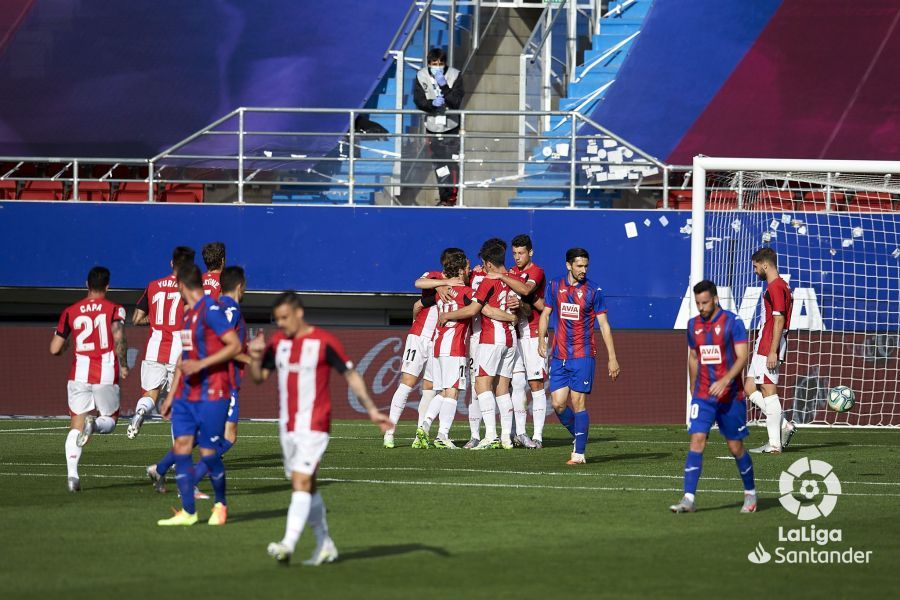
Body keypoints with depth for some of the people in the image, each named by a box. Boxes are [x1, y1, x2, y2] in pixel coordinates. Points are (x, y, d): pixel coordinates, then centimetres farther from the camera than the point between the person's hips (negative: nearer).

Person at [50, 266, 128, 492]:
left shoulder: (71, 312, 8)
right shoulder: (114, 309, 2)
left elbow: (55, 349, 9)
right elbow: (119, 337, -16)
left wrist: (64, 342, 32)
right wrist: (123, 364, -4)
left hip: (79, 374, 2)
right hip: (106, 374, -2)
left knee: (75, 426, 5)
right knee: (110, 420, 15)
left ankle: (72, 473, -14)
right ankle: (94, 424, -22)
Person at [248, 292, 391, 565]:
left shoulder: (324, 342, -9)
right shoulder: (277, 342, 8)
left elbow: (351, 375, -3)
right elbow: (259, 377, 12)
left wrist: (371, 410, -5)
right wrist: (255, 357, -9)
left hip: (313, 426, -7)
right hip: (287, 427, 7)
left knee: (301, 481, -17)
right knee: (306, 485, 12)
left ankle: (289, 544, -27)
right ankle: (324, 545, 22)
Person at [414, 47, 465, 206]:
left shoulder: (454, 76, -11)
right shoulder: (421, 76, -6)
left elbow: (456, 102, -17)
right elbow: (418, 101, -7)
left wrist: (444, 86, -29)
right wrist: (432, 103, -26)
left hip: (452, 127, -2)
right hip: (433, 126, 2)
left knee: (453, 162, -6)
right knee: (439, 163, 4)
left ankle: (452, 195, 4)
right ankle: (444, 196, 14)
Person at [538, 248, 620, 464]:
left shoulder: (593, 290, -3)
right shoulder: (555, 286, 6)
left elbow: (604, 324, -1)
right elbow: (545, 314, 13)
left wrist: (612, 358, -4)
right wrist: (541, 339, -4)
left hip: (583, 355, -4)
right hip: (559, 355, 4)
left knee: (577, 403, -8)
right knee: (558, 404, 1)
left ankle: (579, 453, -5)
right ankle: (578, 437, 25)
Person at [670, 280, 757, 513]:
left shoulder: (732, 322, -8)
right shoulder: (693, 325, 7)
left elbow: (742, 357, -13)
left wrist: (724, 381, -26)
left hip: (730, 395, -3)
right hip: (702, 396, 3)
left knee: (736, 447, 5)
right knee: (697, 441, -12)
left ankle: (750, 494, 26)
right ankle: (688, 499, -17)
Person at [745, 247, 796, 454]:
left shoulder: (776, 287, -14)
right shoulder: (778, 286, 18)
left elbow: (779, 320, -20)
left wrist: (772, 351, -22)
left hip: (768, 349, -10)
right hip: (763, 349, 10)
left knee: (769, 391, -7)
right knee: (750, 387, 11)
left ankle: (774, 444, -6)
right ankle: (783, 425, 9)